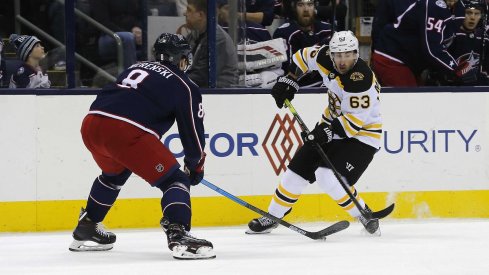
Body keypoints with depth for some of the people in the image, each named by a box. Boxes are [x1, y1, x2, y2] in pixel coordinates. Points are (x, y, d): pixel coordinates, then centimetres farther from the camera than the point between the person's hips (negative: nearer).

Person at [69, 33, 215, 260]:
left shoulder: (137, 68, 30)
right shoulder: (183, 86, 11)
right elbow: (193, 130, 12)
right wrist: (195, 165, 29)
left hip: (91, 124, 7)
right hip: (126, 132, -7)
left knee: (114, 173, 37)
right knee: (174, 180, 0)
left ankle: (86, 228, 44)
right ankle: (178, 237, -22)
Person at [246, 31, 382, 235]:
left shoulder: (361, 80, -31)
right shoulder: (326, 57, -11)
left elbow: (355, 120, -29)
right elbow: (304, 56, 10)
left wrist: (329, 132, -35)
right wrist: (289, 80, 4)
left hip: (361, 133, -8)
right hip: (333, 124, 8)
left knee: (329, 178, -23)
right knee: (297, 170, 7)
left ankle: (365, 216, -4)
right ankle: (273, 216, 24)